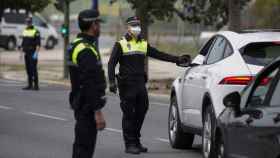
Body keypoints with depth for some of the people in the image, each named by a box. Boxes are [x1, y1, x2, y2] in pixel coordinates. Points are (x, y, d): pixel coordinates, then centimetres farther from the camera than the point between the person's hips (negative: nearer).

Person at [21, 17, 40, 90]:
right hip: (26, 53, 7)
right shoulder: (25, 31, 14)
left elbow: (38, 44, -12)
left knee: (33, 69, -9)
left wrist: (36, 53, -20)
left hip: (33, 53, -7)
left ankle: (36, 85, -8)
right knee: (28, 69, 7)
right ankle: (30, 85, 11)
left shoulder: (36, 31, -7)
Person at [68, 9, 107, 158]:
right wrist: (98, 111, -24)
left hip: (80, 104, 10)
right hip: (87, 106, -10)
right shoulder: (87, 50, -20)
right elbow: (91, 84, -24)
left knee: (82, 145, 16)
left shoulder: (76, 45, 13)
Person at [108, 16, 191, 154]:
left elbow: (159, 55, 17)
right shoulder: (121, 44, 0)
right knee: (129, 115, -4)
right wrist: (112, 81, -16)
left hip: (140, 84, 5)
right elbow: (111, 63, -5)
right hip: (126, 85, -5)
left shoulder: (144, 44, 16)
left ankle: (136, 142, 17)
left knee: (141, 113, 6)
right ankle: (129, 144, 0)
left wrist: (177, 59, 10)